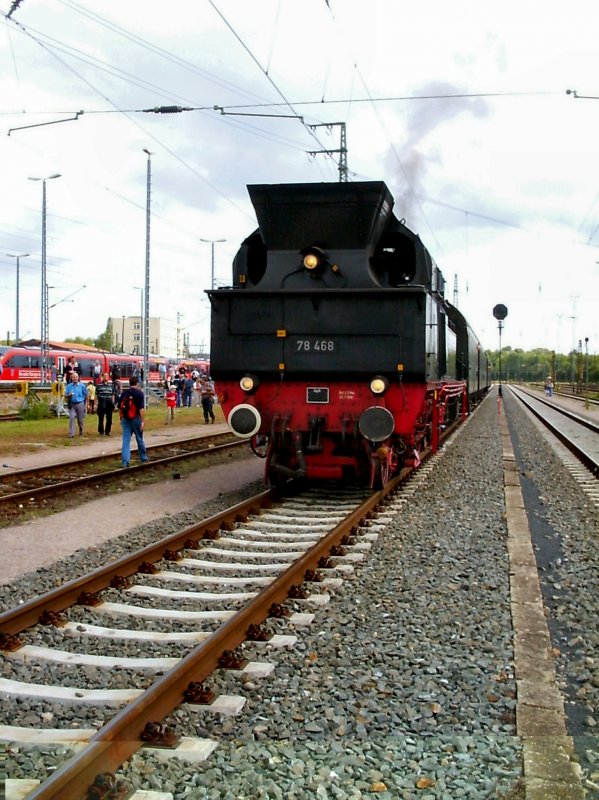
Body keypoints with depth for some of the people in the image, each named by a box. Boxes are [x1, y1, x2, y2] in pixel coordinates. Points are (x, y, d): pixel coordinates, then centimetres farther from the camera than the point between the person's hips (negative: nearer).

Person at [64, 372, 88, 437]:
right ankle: (71, 433, -12)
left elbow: (86, 395, 7)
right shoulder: (69, 386, 5)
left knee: (80, 419, 6)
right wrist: (69, 396, -14)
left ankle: (81, 432, 26)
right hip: (72, 404, 1)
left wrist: (85, 403, 4)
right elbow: (65, 396, 8)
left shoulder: (82, 385, 1)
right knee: (71, 418, -11)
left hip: (80, 404, -1)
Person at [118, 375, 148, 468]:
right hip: (136, 418, -3)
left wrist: (121, 418, 21)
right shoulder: (139, 393, -10)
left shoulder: (124, 393, 4)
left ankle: (125, 461, -5)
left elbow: (119, 407, 9)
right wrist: (142, 421, -15)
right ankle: (143, 459, 27)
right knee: (140, 440, 12)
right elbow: (141, 408, -17)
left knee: (126, 441, 2)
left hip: (125, 419, 3)